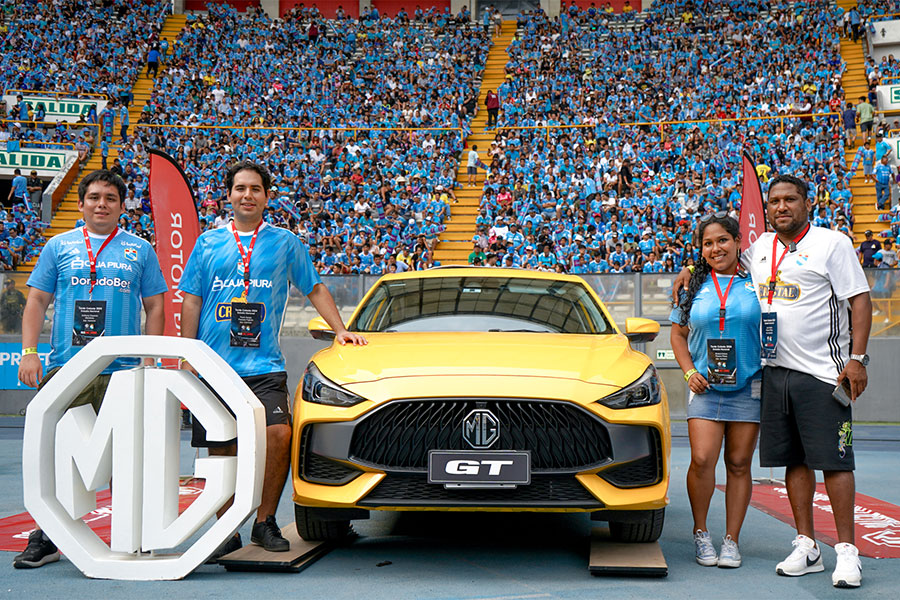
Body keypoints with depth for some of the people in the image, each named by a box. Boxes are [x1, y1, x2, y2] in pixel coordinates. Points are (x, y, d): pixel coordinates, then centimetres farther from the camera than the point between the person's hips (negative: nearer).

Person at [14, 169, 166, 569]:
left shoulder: (140, 251, 10)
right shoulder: (59, 246, 11)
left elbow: (155, 307, 11)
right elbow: (37, 301, 10)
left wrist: (150, 360, 2)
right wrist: (28, 352, -1)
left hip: (123, 371, 0)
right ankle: (47, 536, 12)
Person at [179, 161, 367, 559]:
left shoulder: (285, 242, 10)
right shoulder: (208, 243, 12)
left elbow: (315, 290, 17)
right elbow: (192, 302, 13)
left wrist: (340, 330, 6)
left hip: (264, 366, -1)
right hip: (214, 366, 2)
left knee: (278, 435, -19)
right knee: (221, 450, 3)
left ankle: (265, 522, -3)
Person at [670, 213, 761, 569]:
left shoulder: (756, 284, 5)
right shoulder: (695, 287, 9)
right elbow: (678, 334, 15)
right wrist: (690, 372, 2)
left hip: (748, 388, 0)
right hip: (705, 387, 1)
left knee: (739, 464, 3)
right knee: (702, 460, -10)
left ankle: (731, 540, 13)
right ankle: (700, 533, 9)